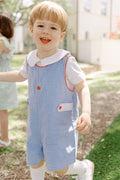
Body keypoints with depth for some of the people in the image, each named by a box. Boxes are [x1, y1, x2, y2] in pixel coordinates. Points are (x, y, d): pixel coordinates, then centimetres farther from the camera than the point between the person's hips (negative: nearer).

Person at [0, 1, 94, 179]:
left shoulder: (67, 62, -18)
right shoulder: (31, 59, -2)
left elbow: (82, 88, -13)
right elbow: (21, 75, 19)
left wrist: (86, 113, -29)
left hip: (60, 124, -5)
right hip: (36, 123, 5)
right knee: (35, 162, 18)